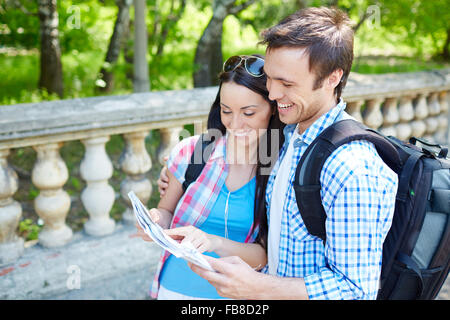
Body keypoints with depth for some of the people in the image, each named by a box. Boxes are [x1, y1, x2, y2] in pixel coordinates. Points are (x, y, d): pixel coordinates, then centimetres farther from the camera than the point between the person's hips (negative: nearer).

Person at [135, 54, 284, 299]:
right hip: (176, 288, 1)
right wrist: (155, 221, -20)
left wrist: (215, 243, -31)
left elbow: (267, 255, -15)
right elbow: (166, 211, 2)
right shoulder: (190, 151, -12)